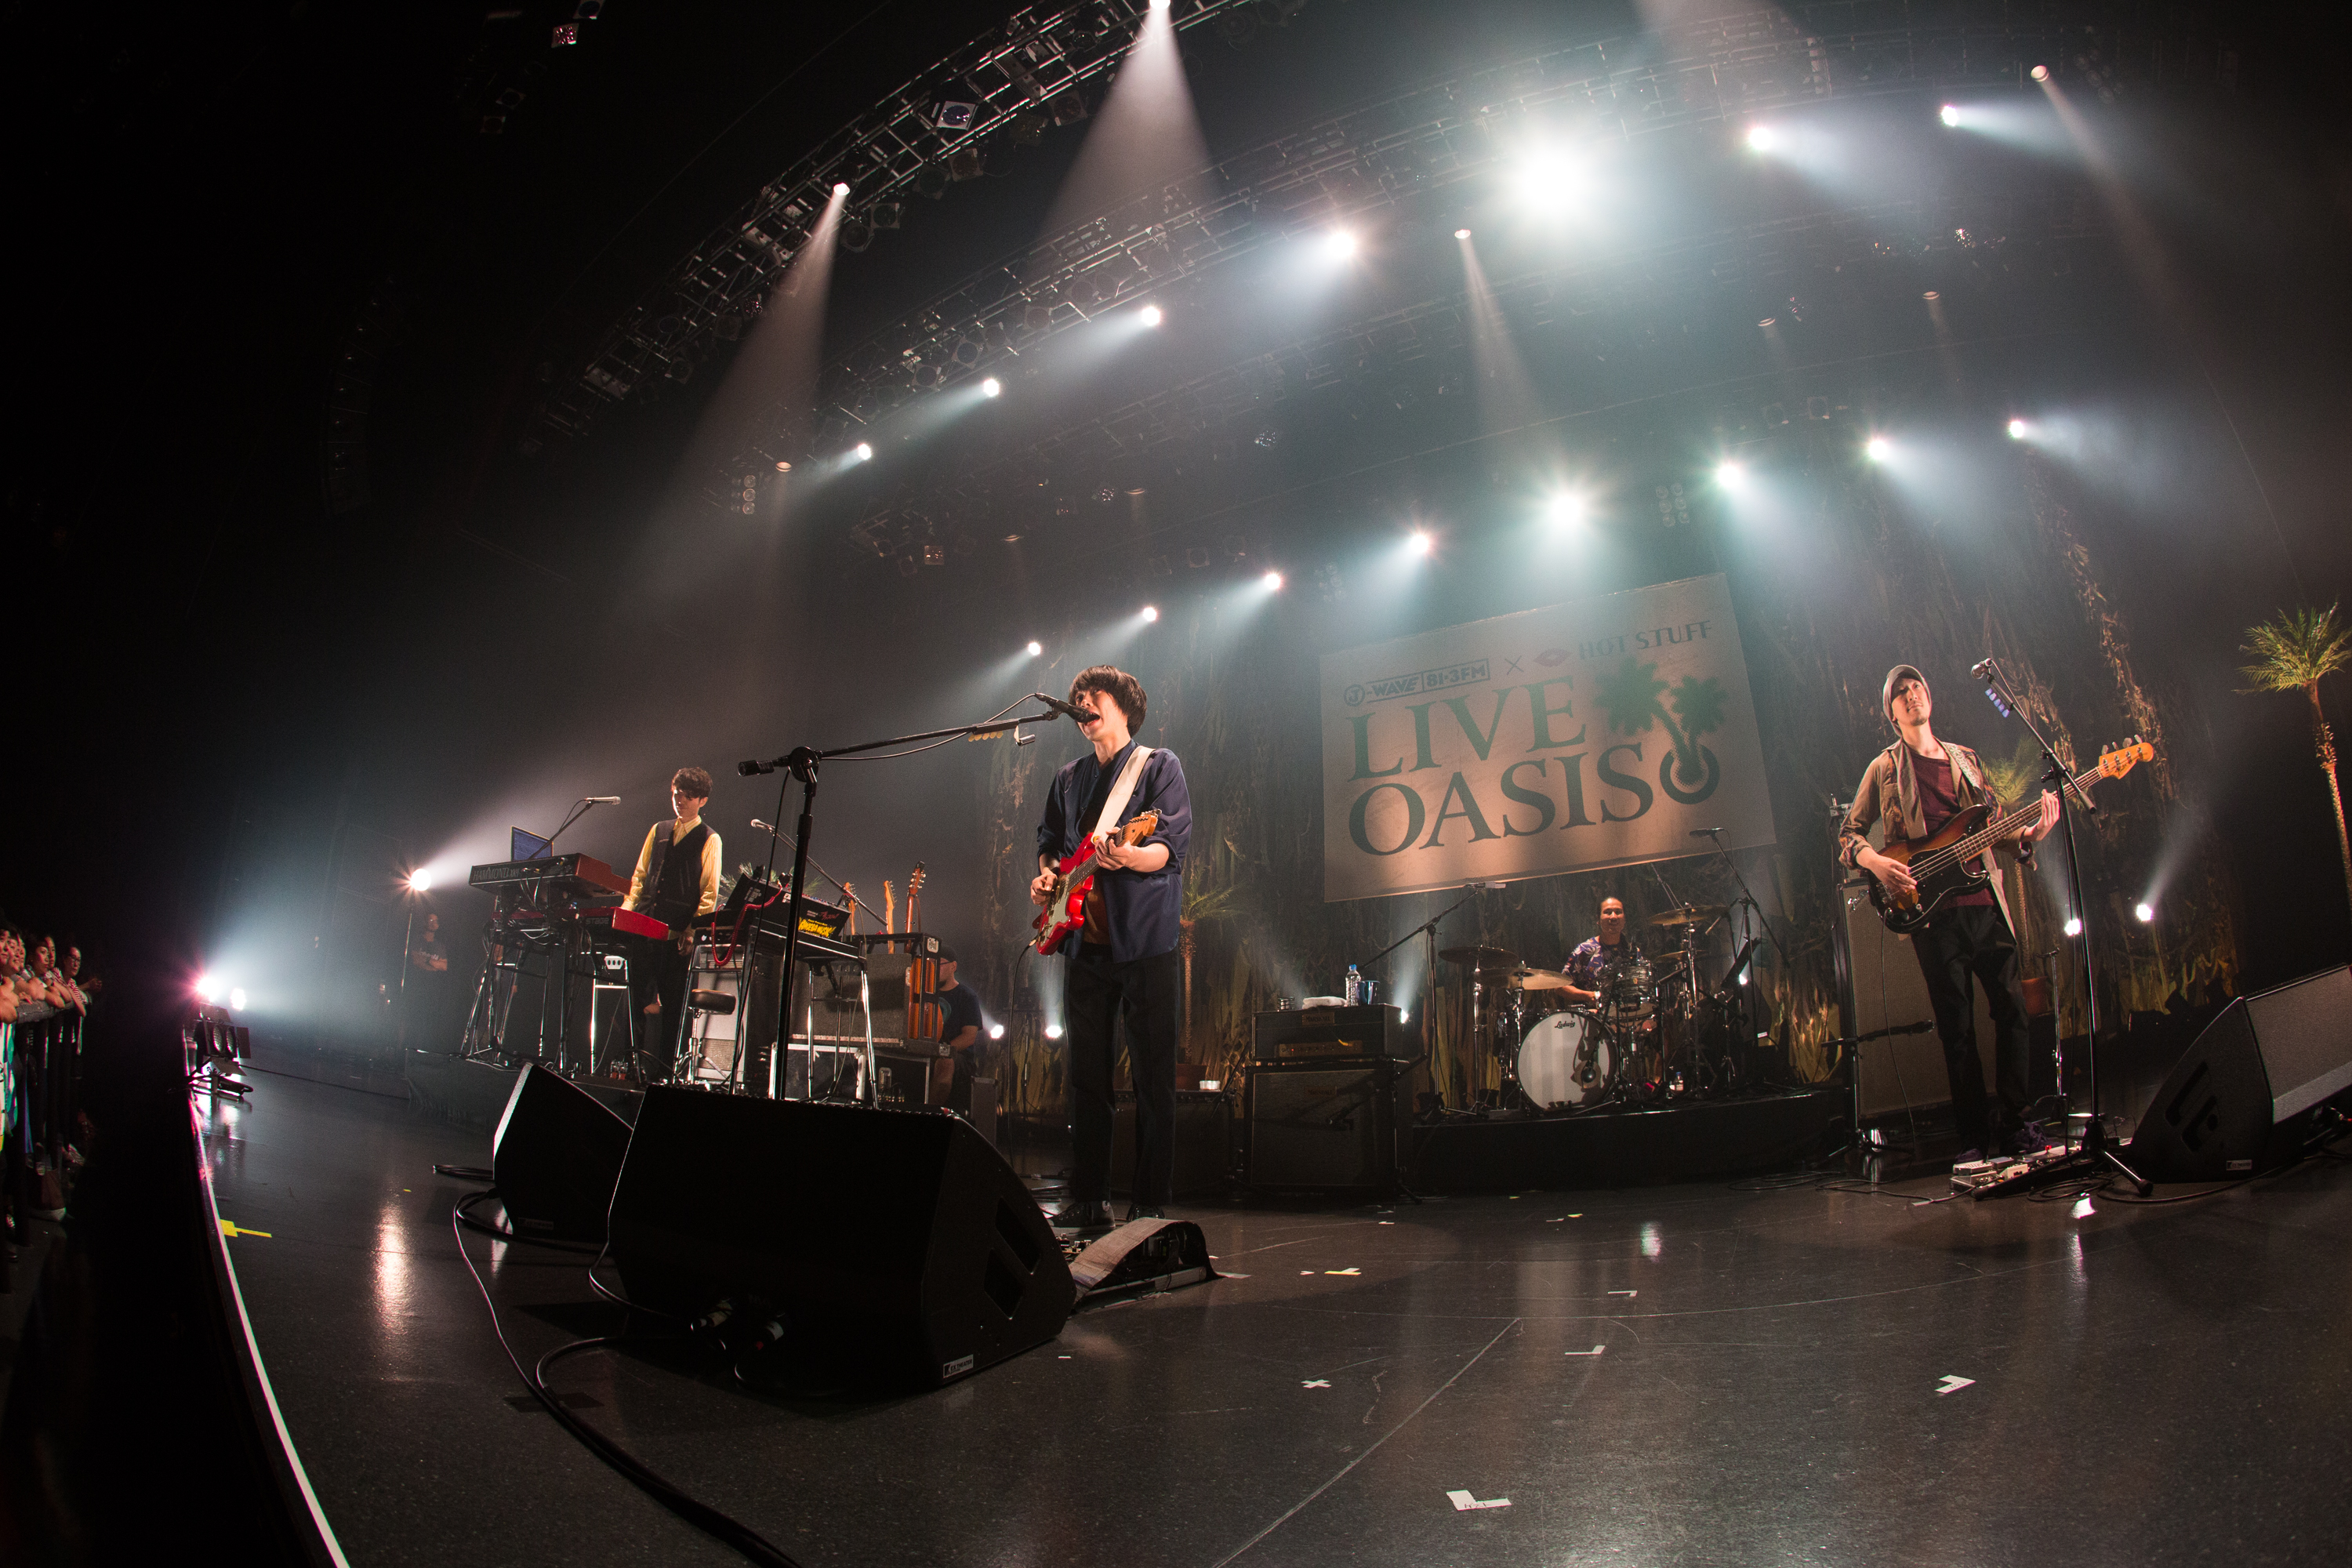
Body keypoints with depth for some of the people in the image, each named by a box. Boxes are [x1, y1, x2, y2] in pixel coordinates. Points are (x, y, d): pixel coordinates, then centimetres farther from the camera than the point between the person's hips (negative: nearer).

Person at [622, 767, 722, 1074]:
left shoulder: (708, 839, 2)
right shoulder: (658, 831, 17)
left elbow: (709, 892, -4)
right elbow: (639, 876, 20)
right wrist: (628, 909, 4)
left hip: (677, 934, -4)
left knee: (671, 1002, 0)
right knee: (639, 997, 0)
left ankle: (663, 1071, 7)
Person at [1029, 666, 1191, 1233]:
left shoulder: (1159, 765, 1)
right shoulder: (1069, 778, 18)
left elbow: (1174, 845, -10)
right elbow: (1049, 841, 25)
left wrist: (1130, 857, -30)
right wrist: (1046, 876, 3)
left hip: (1145, 941, -5)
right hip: (1085, 944, 5)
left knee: (1153, 1078, -2)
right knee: (1086, 1075, 8)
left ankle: (1150, 1206, 5)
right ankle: (1087, 1200, 17)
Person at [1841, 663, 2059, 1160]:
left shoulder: (1966, 760, 18)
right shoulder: (1884, 769, 7)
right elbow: (1848, 834, 5)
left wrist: (2027, 834, -3)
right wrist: (1874, 861, -14)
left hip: (1986, 902, 4)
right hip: (1935, 912, -4)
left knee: (2013, 1008, 0)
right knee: (1957, 1027, -1)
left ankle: (2015, 1123, 13)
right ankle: (1975, 1135, 7)